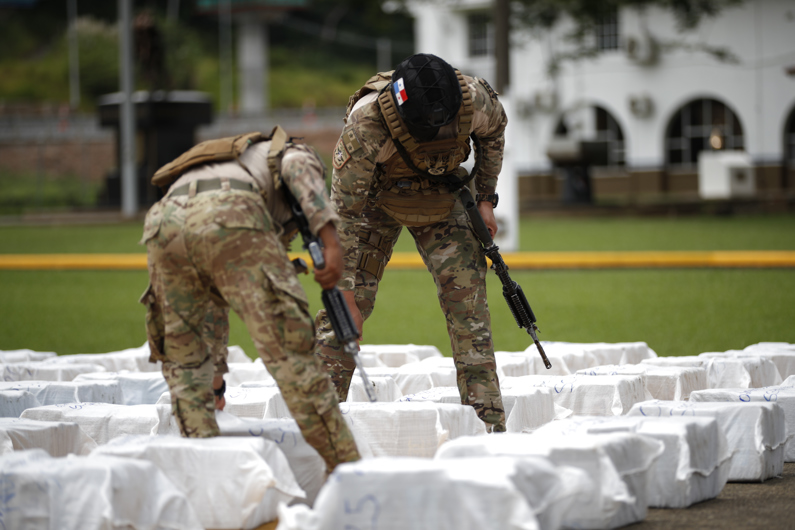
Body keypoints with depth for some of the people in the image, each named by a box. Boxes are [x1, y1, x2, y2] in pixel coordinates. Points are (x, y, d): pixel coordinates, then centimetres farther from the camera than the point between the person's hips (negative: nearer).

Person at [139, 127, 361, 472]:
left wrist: (215, 371, 60)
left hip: (164, 223, 5)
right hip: (229, 218, -5)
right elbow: (299, 167, 5)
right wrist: (330, 240, -4)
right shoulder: (296, 153, 35)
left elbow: (213, 300, 53)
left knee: (183, 360, 22)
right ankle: (345, 468, 1)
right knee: (289, 351, -1)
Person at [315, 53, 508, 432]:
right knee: (345, 307, -10)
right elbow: (343, 211, -32)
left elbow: (493, 131, -1)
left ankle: (489, 422, -4)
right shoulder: (366, 126, -38)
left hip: (440, 197, 2)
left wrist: (486, 198, -3)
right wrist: (345, 295, -32)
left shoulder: (472, 99, -29)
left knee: (468, 299, -7)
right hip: (376, 197, -2)